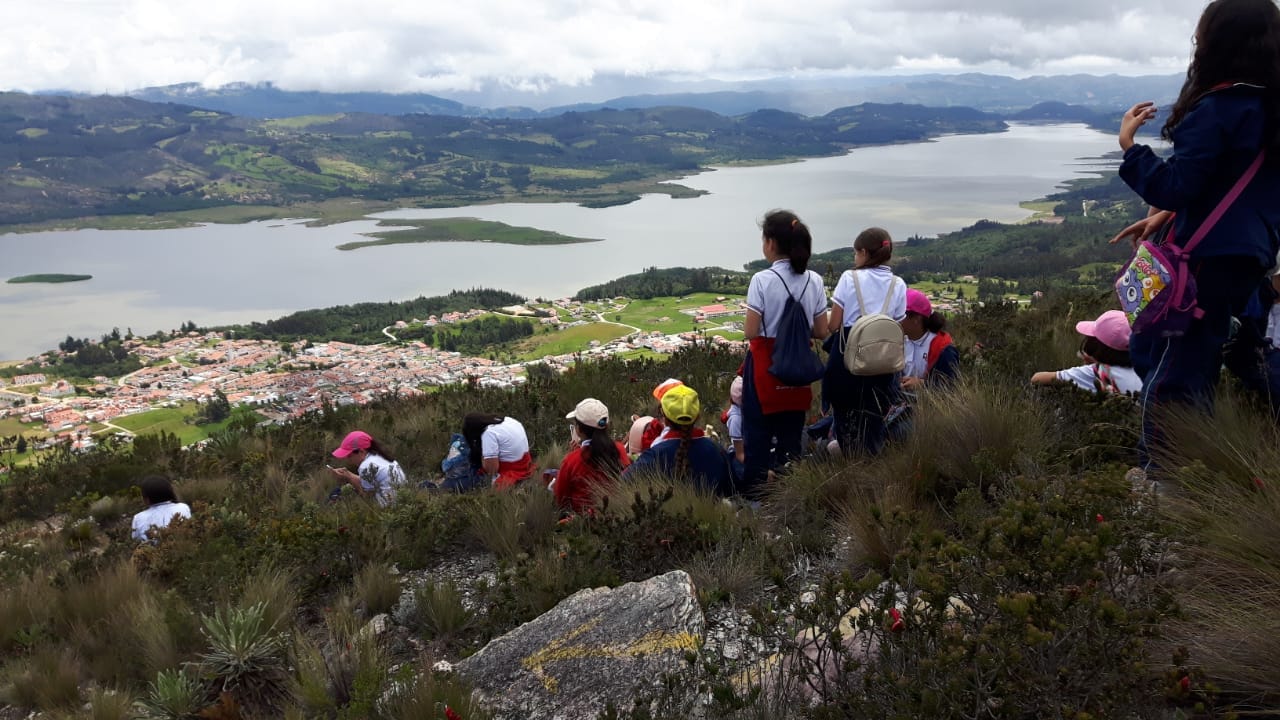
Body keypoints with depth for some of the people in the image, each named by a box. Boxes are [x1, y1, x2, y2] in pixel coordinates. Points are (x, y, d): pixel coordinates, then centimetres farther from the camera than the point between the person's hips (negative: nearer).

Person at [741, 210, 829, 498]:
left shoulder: (762, 280, -14)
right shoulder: (814, 280, -1)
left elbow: (751, 332, -16)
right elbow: (821, 331, 2)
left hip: (765, 364, -4)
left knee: (757, 430, 7)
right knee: (791, 429, 14)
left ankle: (753, 491, 12)